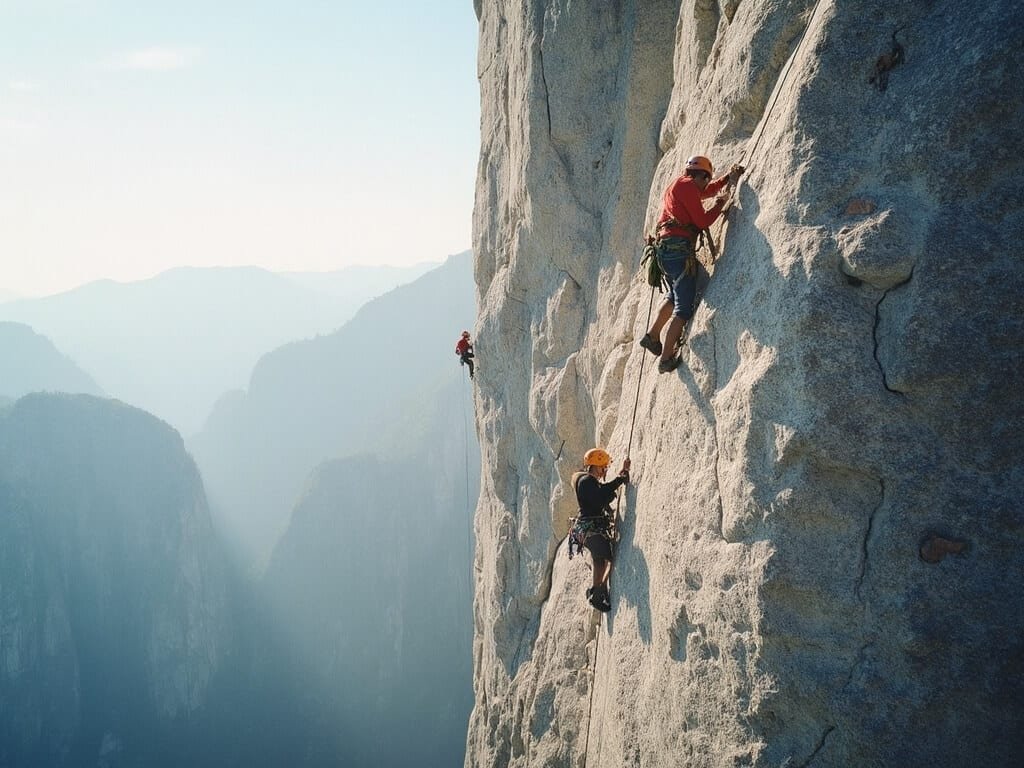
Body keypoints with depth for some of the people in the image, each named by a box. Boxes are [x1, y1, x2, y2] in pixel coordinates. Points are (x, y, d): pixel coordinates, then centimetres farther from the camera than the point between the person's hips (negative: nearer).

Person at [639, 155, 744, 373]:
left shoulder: (678, 185, 23)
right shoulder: (688, 186, -7)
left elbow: (707, 191, 40)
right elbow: (702, 221, -9)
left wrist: (728, 178, 35)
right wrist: (721, 203, 4)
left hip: (665, 248, 10)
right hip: (679, 248, -10)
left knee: (675, 296, 29)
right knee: (684, 307, -7)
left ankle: (652, 336, 28)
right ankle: (666, 358, -8)